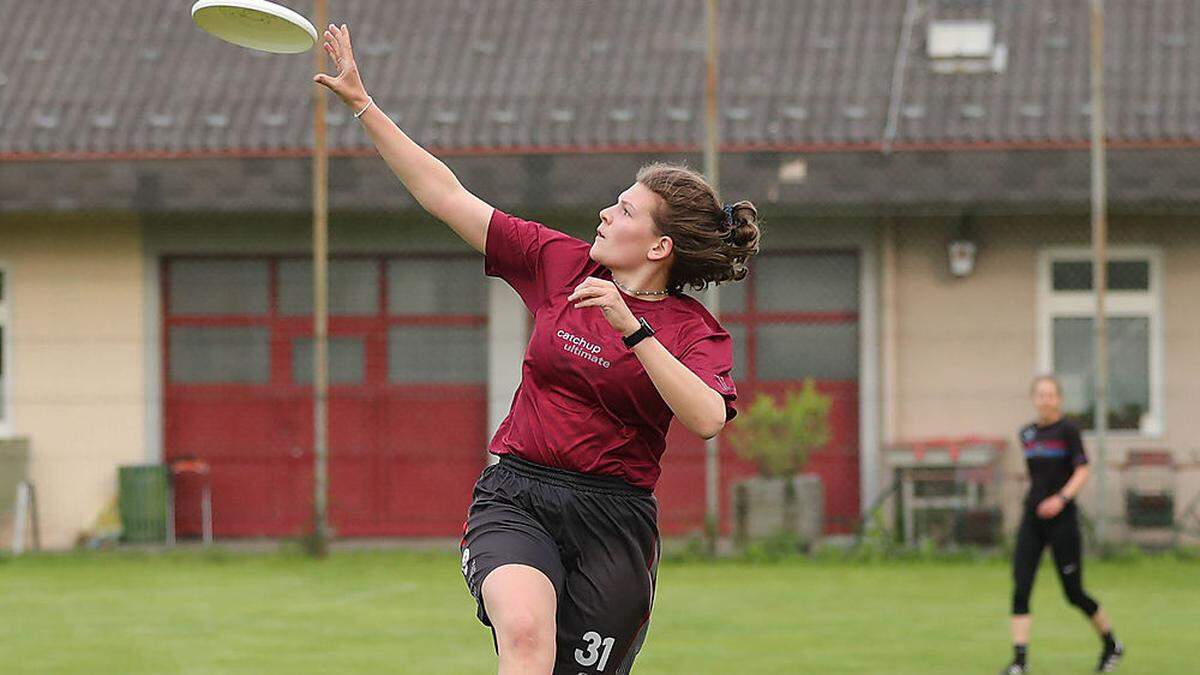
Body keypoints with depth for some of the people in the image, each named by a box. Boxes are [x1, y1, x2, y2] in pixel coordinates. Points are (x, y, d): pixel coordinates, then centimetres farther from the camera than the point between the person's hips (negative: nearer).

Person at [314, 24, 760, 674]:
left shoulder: (694, 330, -2)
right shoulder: (561, 262, 6)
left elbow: (706, 418, -22)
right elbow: (446, 197, 8)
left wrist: (632, 327, -26)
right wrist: (362, 104, 6)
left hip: (613, 520, -1)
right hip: (515, 501, 1)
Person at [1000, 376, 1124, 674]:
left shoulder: (1068, 430, -7)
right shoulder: (1027, 434, 11)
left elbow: (1082, 471, -13)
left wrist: (1062, 498, -26)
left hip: (1061, 518, -5)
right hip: (1032, 520, 5)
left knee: (1074, 593, 3)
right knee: (1020, 590, -9)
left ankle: (1112, 646, 26)